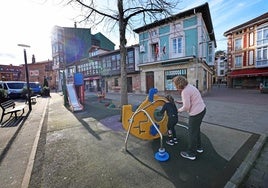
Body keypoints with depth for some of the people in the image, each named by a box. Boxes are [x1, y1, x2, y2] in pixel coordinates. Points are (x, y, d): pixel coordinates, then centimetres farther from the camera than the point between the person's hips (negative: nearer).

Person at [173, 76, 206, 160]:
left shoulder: (185, 91, -23)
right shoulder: (189, 86, 7)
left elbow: (186, 107, -22)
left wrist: (179, 110, -5)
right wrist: (182, 101, 8)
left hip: (196, 113, -10)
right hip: (202, 109, 10)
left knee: (192, 133, 5)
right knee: (196, 130, 25)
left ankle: (191, 154, 21)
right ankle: (198, 147, 42)